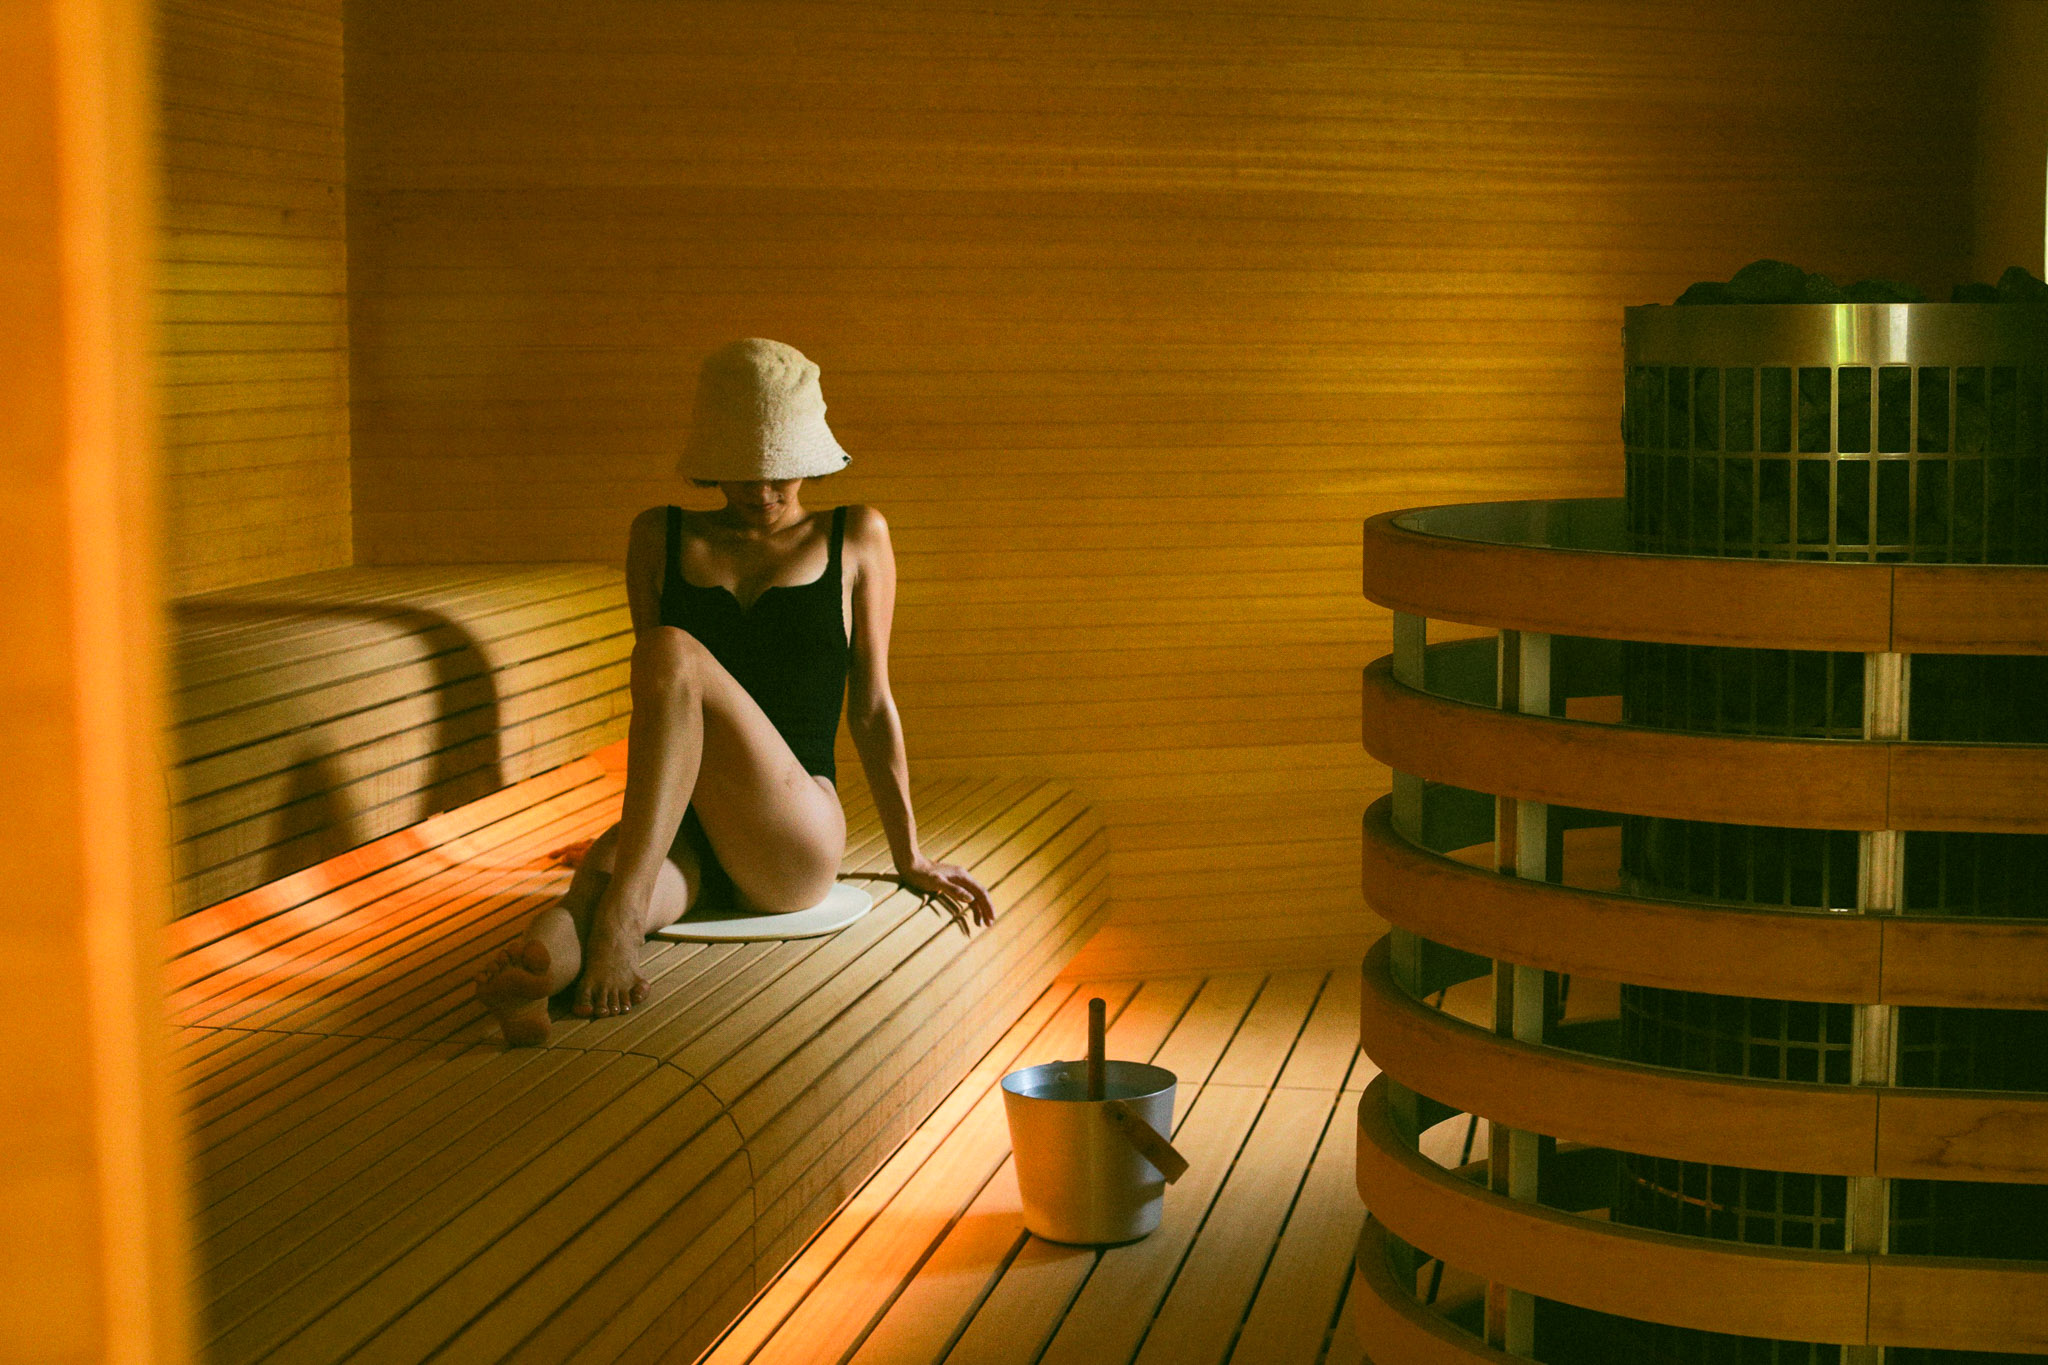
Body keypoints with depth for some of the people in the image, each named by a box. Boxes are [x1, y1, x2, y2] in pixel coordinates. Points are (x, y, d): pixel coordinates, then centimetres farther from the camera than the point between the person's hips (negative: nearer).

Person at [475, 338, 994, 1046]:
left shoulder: (855, 537, 15)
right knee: (598, 879, -37)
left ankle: (623, 915, -47)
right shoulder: (660, 537, 19)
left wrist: (910, 858, 17)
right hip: (676, 834, 2)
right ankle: (528, 971, -72)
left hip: (794, 845, -2)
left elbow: (871, 706, 16)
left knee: (672, 651, -30)